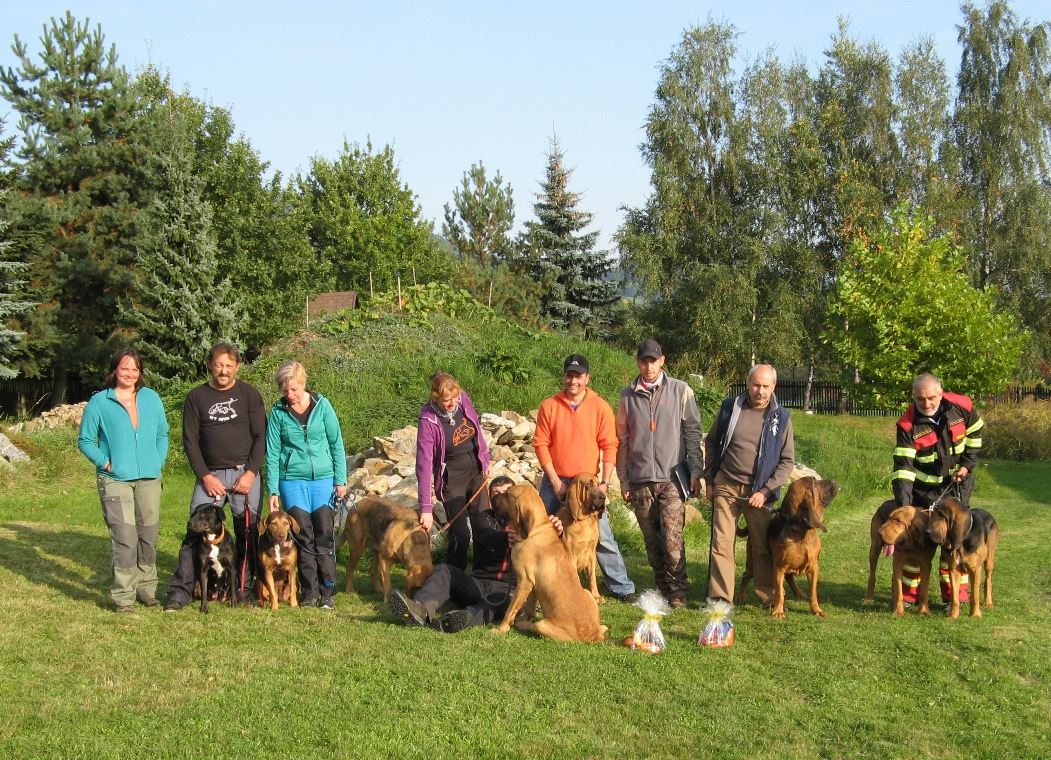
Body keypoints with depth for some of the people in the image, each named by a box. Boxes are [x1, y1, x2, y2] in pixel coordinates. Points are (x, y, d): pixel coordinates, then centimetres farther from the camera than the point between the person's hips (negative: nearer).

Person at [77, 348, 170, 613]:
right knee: (125, 539, -11)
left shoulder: (151, 398, 10)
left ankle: (146, 589, 21)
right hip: (115, 480, -4)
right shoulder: (99, 402, 1)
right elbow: (85, 441, 4)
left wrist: (159, 462, 5)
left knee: (148, 537, 8)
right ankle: (123, 596, -4)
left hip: (149, 479, 4)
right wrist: (105, 462, -7)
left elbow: (162, 434, 17)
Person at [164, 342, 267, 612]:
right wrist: (205, 476, -5)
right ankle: (181, 590, -5)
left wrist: (250, 473, -9)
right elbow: (190, 440, 4)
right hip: (210, 473, 0)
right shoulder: (196, 397, 5)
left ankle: (247, 588, 10)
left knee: (249, 533, 0)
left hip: (245, 473, 0)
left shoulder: (249, 394, 3)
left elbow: (261, 436, 0)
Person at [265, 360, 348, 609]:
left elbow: (336, 444, 4)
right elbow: (272, 453, 3)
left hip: (323, 478, 0)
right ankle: (309, 593, 8)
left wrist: (341, 480, 2)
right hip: (292, 480, 0)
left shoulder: (322, 405, -1)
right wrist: (273, 491, -1)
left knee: (324, 535, -1)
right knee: (304, 536, -1)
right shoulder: (278, 412, 0)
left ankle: (327, 593, 6)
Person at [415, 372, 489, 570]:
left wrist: (485, 458, 11)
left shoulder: (463, 399, -12)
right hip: (452, 480, -5)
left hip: (476, 472, 5)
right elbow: (424, 465, -27)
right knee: (460, 534, -7)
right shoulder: (428, 421, -25)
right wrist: (426, 508, -30)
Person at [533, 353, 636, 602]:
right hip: (554, 482, 1)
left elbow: (609, 446, -3)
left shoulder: (601, 407, -3)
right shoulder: (549, 406, -1)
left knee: (602, 537, -4)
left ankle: (621, 587, 6)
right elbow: (541, 444, -2)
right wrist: (555, 482, -8)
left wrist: (604, 482, -11)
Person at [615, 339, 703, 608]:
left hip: (672, 478, -3)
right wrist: (624, 480, 8)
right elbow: (622, 440, 11)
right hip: (640, 481, 3)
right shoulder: (628, 396, 8)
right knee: (652, 540, 7)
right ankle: (661, 587, 18)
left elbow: (693, 432, 3)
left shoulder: (680, 391, 1)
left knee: (672, 538, -11)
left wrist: (695, 470, -4)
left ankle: (677, 591, -1)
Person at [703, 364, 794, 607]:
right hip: (725, 487, 1)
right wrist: (709, 480, 8)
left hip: (758, 492, -1)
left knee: (763, 546, 4)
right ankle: (720, 598, 1)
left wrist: (765, 491, -8)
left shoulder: (780, 418, -1)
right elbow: (711, 443, 13)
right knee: (721, 544, -3)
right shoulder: (730, 408, 3)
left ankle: (769, 598, 16)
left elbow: (787, 460, 1)